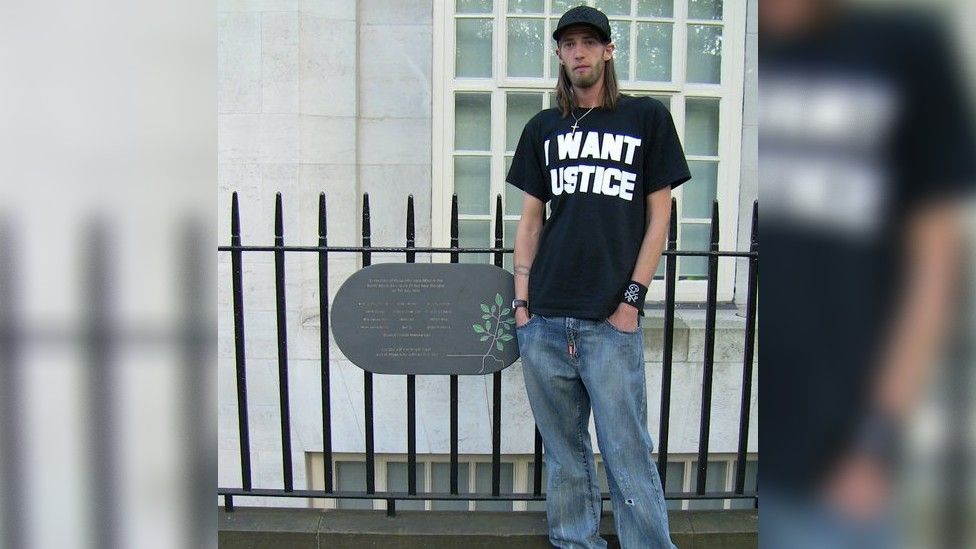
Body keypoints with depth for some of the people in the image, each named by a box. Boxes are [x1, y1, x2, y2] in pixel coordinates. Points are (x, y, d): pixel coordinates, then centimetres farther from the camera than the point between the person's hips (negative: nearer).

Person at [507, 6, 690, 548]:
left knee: (628, 455, -1)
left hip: (611, 320, -3)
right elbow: (531, 220, 13)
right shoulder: (543, 128, 14)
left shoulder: (647, 117, 6)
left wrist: (633, 297, -6)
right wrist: (521, 302, 6)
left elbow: (659, 214, 3)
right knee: (564, 452, 12)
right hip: (545, 319, 3)